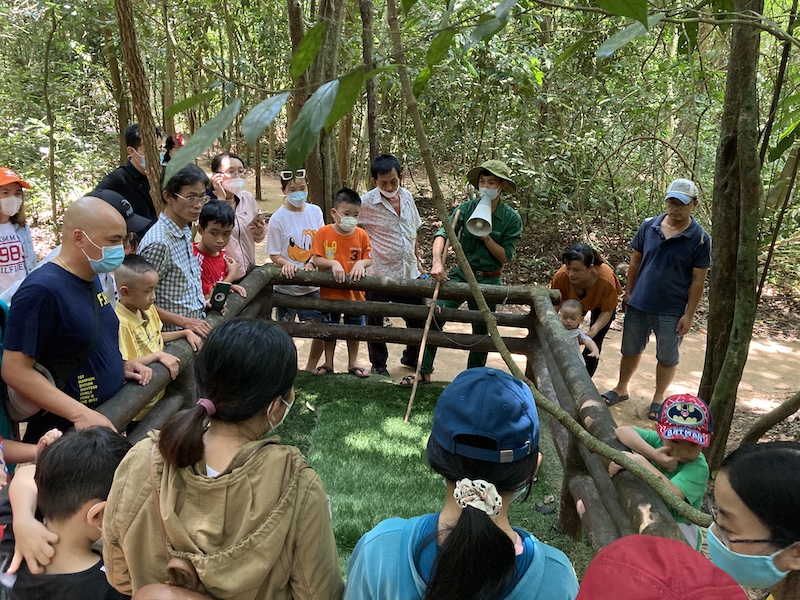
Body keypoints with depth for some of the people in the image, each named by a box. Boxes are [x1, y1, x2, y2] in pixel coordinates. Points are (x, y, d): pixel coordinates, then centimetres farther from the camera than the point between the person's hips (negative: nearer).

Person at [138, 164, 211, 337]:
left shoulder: (185, 232, 7)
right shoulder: (158, 242, -20)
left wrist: (203, 301, 4)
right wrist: (184, 322, -18)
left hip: (195, 327, 8)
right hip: (175, 337, -8)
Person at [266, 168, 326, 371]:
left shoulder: (315, 211, 0)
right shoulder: (278, 218, -11)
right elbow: (274, 255, -8)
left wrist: (312, 263, -14)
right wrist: (288, 264, -28)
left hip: (312, 284, 4)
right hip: (286, 285, -3)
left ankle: (310, 368, 28)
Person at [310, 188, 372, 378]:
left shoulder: (362, 235, -6)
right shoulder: (324, 232, -11)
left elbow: (369, 259, -1)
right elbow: (315, 259, -12)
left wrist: (361, 263, -22)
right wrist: (333, 263, -28)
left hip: (355, 292, 2)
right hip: (330, 292, -1)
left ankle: (353, 363, 33)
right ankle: (328, 363, 31)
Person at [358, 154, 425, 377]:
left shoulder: (407, 196, 3)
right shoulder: (366, 203, -16)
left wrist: (417, 262, 18)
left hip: (408, 272, 5)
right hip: (378, 274, -5)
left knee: (418, 318, 15)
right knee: (375, 322, 12)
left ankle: (412, 357, 39)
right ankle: (378, 364, 33)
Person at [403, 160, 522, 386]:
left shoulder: (511, 219, -7)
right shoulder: (467, 208, -5)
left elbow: (506, 257, -6)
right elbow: (443, 233, -18)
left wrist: (486, 237, -21)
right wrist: (437, 261, -36)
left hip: (488, 280, 0)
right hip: (461, 273, 1)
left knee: (481, 332, 10)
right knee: (435, 316, -14)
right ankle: (424, 372, -2)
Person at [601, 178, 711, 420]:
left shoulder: (700, 239, -11)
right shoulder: (648, 226, -3)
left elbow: (698, 280, -9)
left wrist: (689, 314, -10)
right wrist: (628, 292, 8)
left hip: (671, 311, -3)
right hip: (638, 304, 3)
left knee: (667, 358, 12)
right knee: (630, 350, 18)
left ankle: (658, 398, 31)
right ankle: (621, 389, 37)